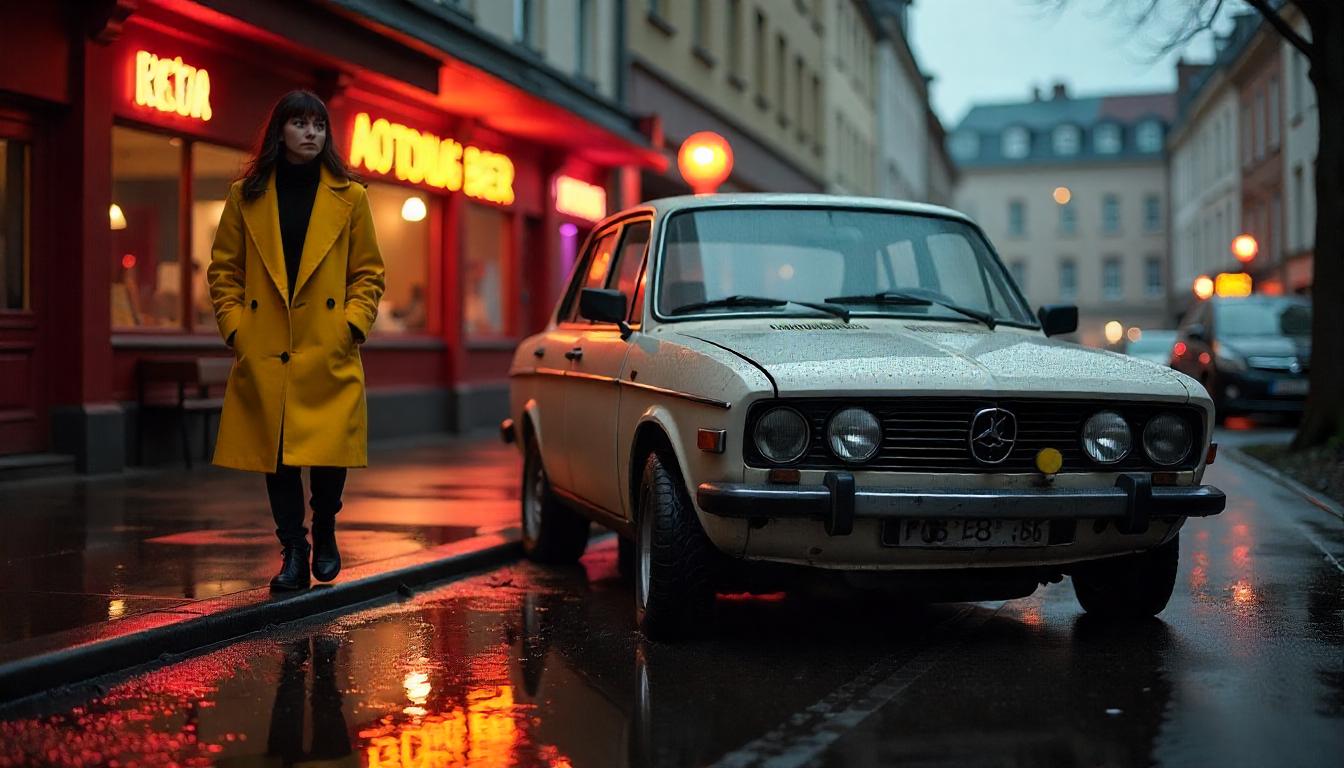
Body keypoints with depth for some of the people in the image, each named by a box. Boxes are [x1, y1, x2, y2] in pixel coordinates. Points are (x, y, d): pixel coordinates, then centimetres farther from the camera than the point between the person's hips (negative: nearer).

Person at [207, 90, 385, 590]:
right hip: (264, 355, 1)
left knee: (329, 452, -6)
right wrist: (234, 328, 1)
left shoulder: (349, 197, 7)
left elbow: (368, 272, 10)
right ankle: (292, 552, 14)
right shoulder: (246, 196, 8)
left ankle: (324, 535, 21)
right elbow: (223, 269, 11)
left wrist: (354, 324, -4)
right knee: (275, 455, 2)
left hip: (330, 354, -1)